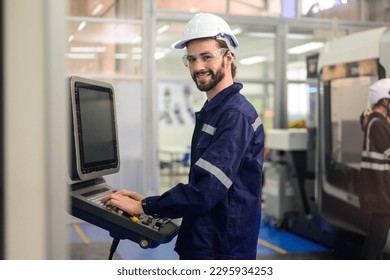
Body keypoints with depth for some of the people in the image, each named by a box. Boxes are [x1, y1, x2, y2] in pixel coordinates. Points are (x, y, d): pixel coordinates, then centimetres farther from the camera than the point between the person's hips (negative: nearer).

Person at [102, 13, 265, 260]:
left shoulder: (236, 115, -19)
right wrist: (152, 202, 3)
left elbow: (206, 190, -27)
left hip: (221, 250, -9)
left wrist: (144, 206, -18)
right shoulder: (212, 111, 12)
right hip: (200, 243, 9)